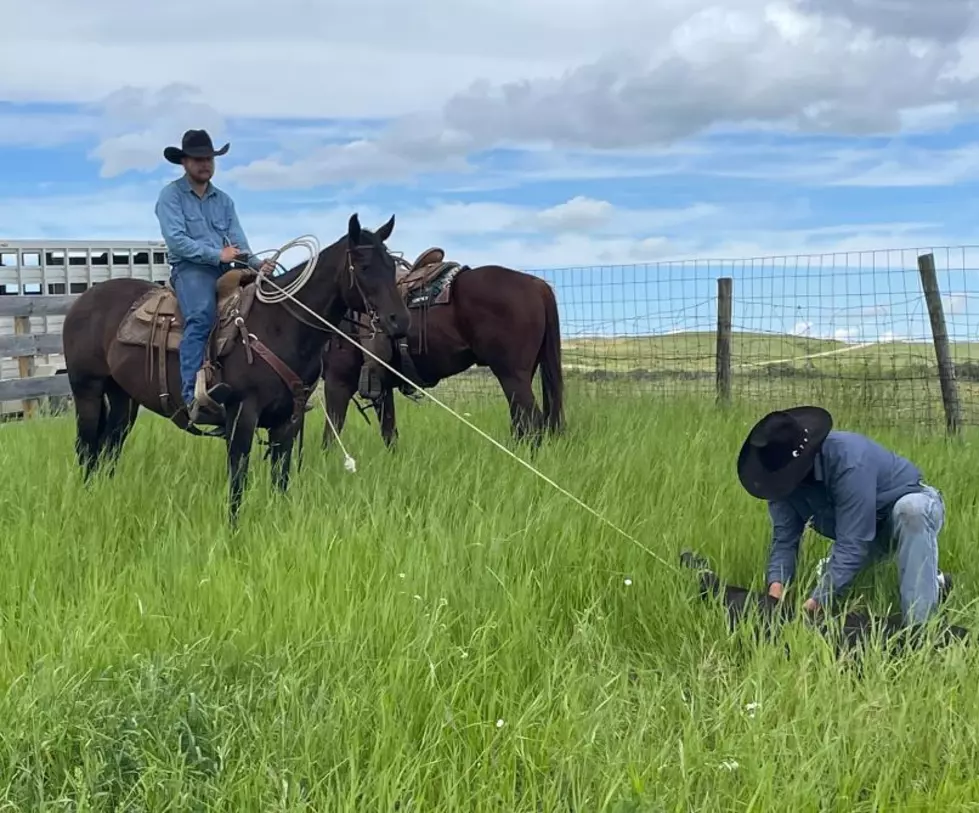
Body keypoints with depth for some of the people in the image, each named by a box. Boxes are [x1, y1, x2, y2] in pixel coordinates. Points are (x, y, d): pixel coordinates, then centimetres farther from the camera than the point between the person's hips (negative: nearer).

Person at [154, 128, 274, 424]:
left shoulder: (224, 200, 22)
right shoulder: (171, 195, 5)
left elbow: (238, 242, 11)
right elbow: (176, 239, -9)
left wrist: (257, 264, -9)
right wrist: (217, 254, -16)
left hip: (225, 269, 6)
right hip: (190, 268, -6)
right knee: (200, 317, -33)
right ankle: (194, 396, -44)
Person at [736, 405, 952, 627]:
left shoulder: (849, 462, -39)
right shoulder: (784, 472, -18)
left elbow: (852, 544, -40)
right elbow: (784, 537, -15)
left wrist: (817, 601, -44)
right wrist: (776, 585, -33)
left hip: (917, 507, -8)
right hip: (862, 525, 8)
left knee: (910, 509, -40)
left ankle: (918, 624, -39)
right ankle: (931, 581, 14)